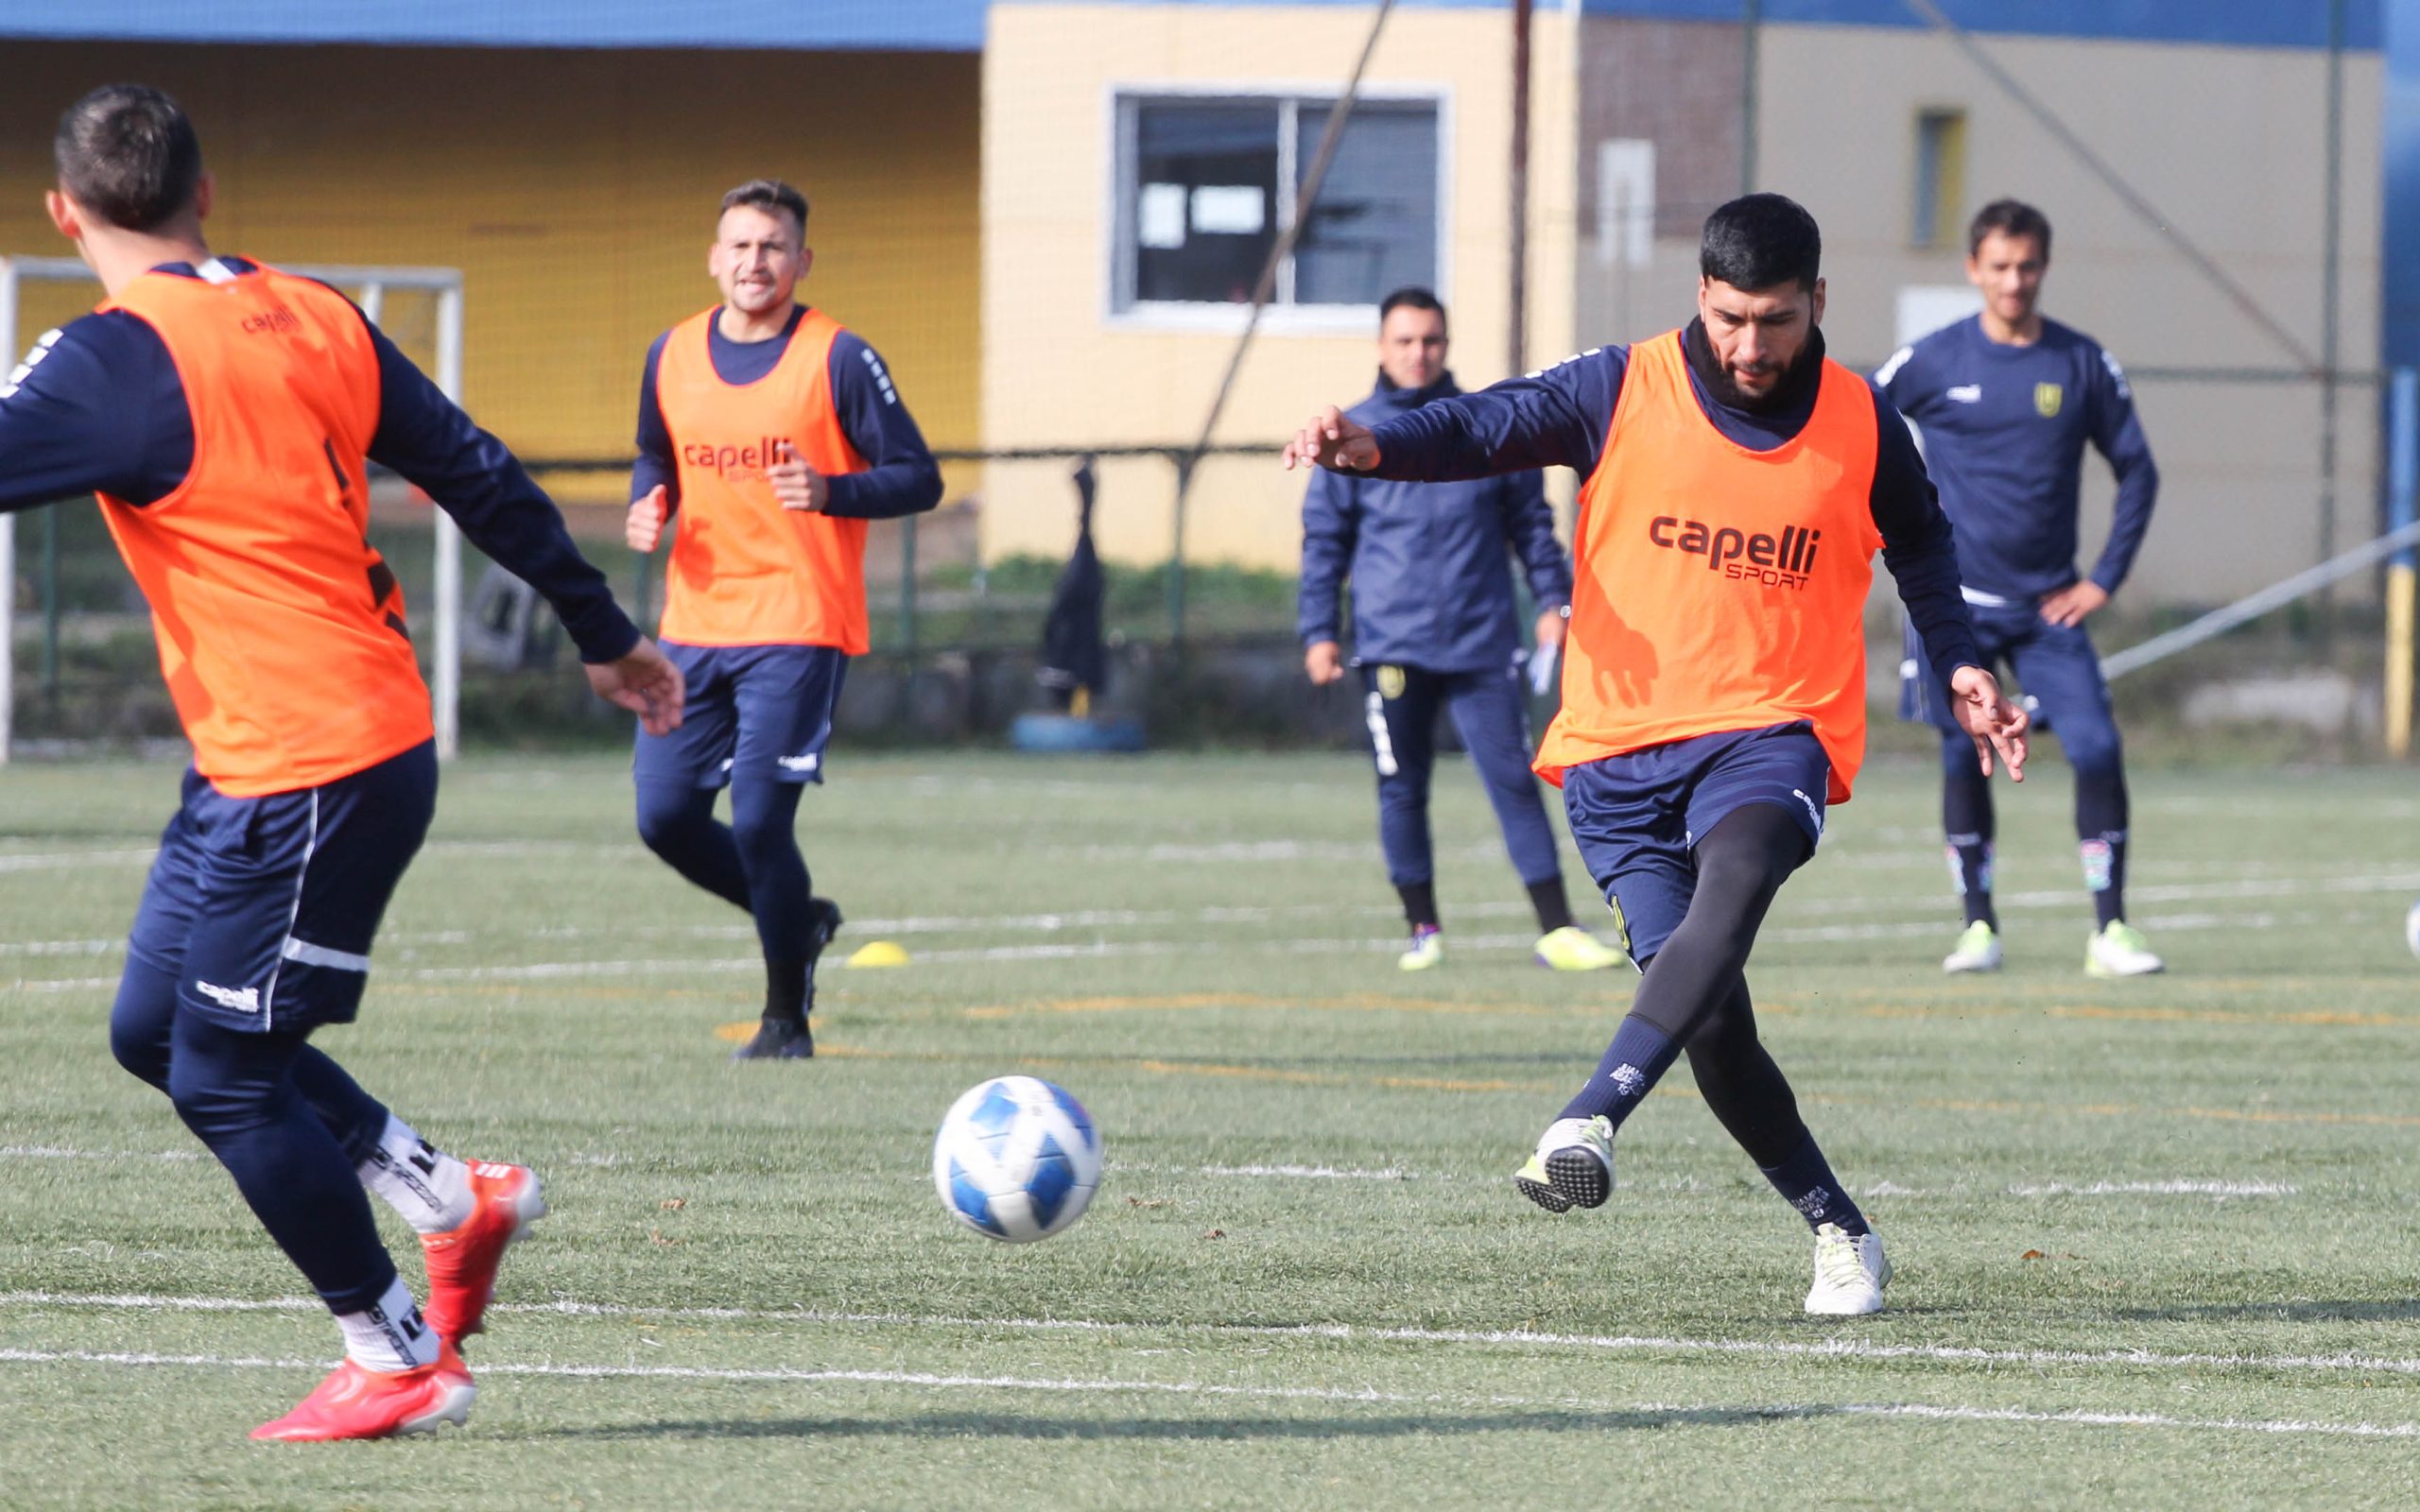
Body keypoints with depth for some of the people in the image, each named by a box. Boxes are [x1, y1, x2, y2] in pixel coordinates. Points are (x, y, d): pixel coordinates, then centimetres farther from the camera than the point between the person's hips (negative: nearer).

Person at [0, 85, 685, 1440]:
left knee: (224, 1073, 2)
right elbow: (483, 481, 12)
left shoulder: (121, 360, -16)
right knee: (156, 1028, 16)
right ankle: (460, 1199, 20)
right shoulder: (318, 321, 8)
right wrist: (608, 635, 21)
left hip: (301, 774, -9)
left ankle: (401, 1360, 10)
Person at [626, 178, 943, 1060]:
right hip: (695, 623, 6)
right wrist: (648, 507, 3)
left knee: (759, 819, -12)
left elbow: (918, 480, -5)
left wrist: (828, 491, -23)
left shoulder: (838, 360, -6)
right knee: (664, 814, 1)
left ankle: (786, 1021, 6)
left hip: (798, 629, -6)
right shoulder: (672, 356, 9)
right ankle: (799, 919, 28)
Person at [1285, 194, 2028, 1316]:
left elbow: (1919, 544, 24)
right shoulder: (1623, 391, -2)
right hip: (1622, 743, 0)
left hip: (1771, 730, 0)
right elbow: (1491, 427, -12)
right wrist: (1376, 447, -31)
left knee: (1729, 893, -33)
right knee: (1709, 1016, -9)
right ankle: (1839, 1233, 8)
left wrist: (1959, 666, 16)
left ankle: (1589, 1124, -46)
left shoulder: (1862, 424, 5)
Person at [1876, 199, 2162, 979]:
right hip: (1956, 604, -1)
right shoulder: (1933, 361, -1)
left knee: (2098, 749, -12)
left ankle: (2110, 929, -6)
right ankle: (1979, 926, 10)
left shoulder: (2083, 364, 2)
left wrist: (2105, 578, 2)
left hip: (2049, 607, 1)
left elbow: (2138, 472, 10)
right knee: (1964, 761, -2)